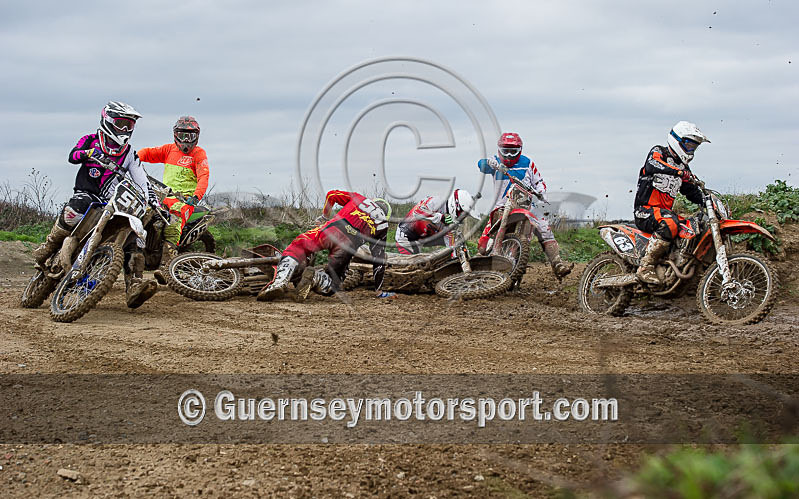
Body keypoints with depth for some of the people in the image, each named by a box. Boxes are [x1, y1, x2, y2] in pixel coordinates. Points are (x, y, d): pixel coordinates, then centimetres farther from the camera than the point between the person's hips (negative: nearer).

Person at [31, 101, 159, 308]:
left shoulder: (129, 153, 13)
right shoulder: (90, 141, 5)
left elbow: (141, 180, 8)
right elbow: (73, 155, -12)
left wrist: (153, 200, -9)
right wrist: (90, 153, -33)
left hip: (112, 202, 4)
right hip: (85, 193, -4)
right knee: (75, 209, -39)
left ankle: (134, 286, -28)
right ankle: (47, 248, -21)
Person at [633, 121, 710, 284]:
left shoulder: (683, 167, 21)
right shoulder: (659, 152, -1)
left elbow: (693, 193, 20)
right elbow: (651, 165, -26)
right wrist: (677, 171, -40)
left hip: (665, 211, 8)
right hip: (645, 211, -8)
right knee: (670, 223, -37)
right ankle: (645, 267, -37)